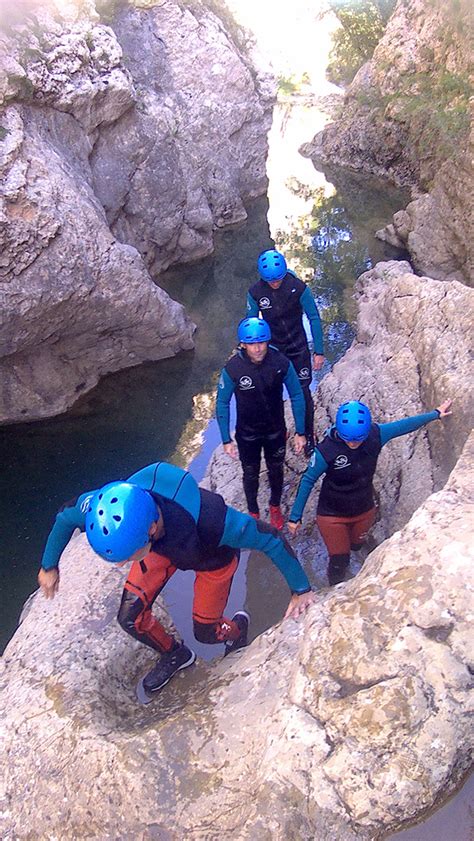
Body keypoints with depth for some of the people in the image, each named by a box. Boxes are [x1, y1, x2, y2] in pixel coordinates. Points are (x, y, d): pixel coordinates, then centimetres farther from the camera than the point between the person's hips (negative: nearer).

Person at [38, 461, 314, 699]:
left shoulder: (207, 520, -49)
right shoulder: (112, 506, -38)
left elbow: (271, 539, -34)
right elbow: (66, 516, -14)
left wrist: (301, 589, -22)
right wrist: (50, 566, 0)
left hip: (213, 556, -3)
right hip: (164, 546, 3)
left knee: (205, 633, 8)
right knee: (130, 619, -4)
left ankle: (237, 629, 45)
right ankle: (174, 655, 28)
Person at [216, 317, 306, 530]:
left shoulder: (281, 363, -24)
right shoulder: (232, 369, -27)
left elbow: (297, 396, -10)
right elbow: (222, 404, -12)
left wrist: (300, 432, -7)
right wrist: (226, 440, -10)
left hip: (276, 431, 1)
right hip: (247, 434, -1)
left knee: (276, 471, 22)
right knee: (251, 474, 19)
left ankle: (275, 506, 50)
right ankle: (253, 513, 45)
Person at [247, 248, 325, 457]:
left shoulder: (298, 287, -20)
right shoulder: (255, 292, -15)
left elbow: (314, 318, -10)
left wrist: (319, 351, -8)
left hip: (298, 346, -2)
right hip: (272, 348, 2)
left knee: (302, 391, 1)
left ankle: (308, 436, 20)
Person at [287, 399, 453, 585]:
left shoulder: (375, 435, -23)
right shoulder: (326, 450, -33)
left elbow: (404, 425, -5)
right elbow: (308, 481, -19)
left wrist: (436, 414, 8)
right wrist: (295, 516, -12)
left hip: (364, 511, 4)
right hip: (332, 515, -4)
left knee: (356, 545, 30)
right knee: (339, 562, 6)